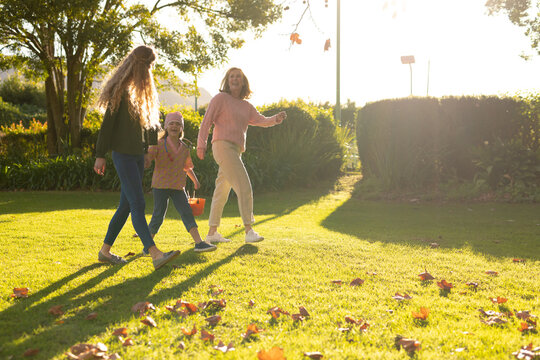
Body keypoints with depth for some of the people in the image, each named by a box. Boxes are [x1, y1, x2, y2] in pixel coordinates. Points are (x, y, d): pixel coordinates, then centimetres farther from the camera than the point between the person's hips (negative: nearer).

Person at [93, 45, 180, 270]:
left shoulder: (141, 91, 16)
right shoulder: (120, 90, -10)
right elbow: (107, 124, -11)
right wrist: (100, 155, -13)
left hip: (137, 154, 9)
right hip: (123, 154, -9)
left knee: (126, 205, 10)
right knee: (137, 205, -14)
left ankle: (105, 251, 19)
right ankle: (155, 255, -20)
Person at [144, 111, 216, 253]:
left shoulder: (184, 148, 10)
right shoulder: (159, 145, -4)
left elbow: (187, 166, 25)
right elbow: (146, 160, -10)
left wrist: (195, 180, 23)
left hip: (178, 187, 4)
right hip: (161, 185, -4)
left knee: (187, 213, -5)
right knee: (158, 216, -2)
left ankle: (199, 243, -10)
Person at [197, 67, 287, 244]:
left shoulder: (246, 106, 19)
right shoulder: (220, 98, 1)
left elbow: (261, 120, 9)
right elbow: (207, 121, -4)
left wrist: (276, 119, -11)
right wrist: (201, 144, -13)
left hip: (235, 151, 8)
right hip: (223, 146, -8)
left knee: (222, 191, 11)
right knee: (244, 187, -15)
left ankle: (212, 233, 17)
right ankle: (249, 231, -16)